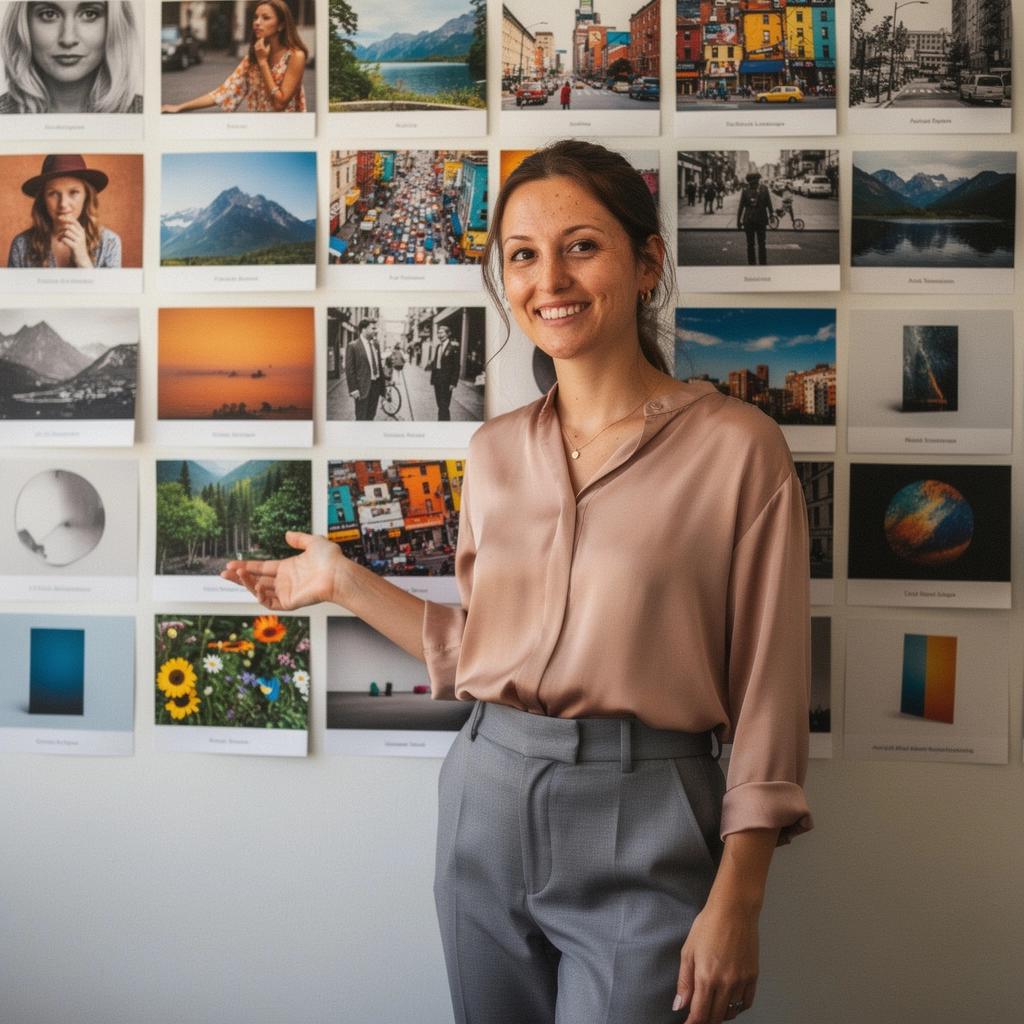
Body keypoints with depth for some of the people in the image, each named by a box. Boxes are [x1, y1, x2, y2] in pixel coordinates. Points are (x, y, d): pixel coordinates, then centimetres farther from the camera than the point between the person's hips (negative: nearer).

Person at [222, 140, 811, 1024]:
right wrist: (344, 582, 10)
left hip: (641, 828, -4)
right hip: (487, 807, 5)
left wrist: (736, 902, -12)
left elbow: (767, 694, -8)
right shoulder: (496, 452, 7)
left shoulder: (734, 447, -9)